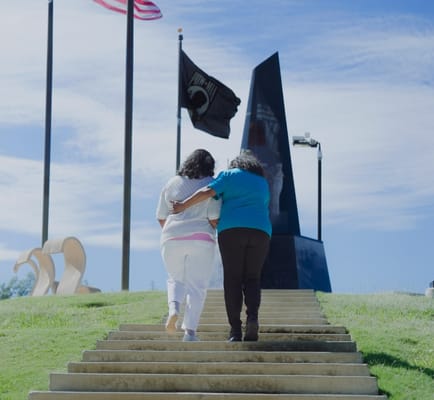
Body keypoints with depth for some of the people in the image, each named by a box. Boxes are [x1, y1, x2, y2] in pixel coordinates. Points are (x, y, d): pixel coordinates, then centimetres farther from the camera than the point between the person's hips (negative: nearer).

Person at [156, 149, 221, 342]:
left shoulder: (172, 183, 6)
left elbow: (161, 217, 6)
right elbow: (214, 218, -9)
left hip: (173, 240, 2)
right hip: (200, 241, -2)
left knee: (176, 280, 20)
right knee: (197, 287, 4)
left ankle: (173, 309, -7)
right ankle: (190, 331, -4)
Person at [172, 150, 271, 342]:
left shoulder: (229, 175, 13)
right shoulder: (263, 183, 25)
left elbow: (208, 191, -3)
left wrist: (183, 205, -1)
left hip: (231, 230, -2)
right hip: (260, 231, 3)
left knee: (232, 280, 1)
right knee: (252, 279, 10)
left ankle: (235, 329, -7)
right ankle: (252, 316, -15)